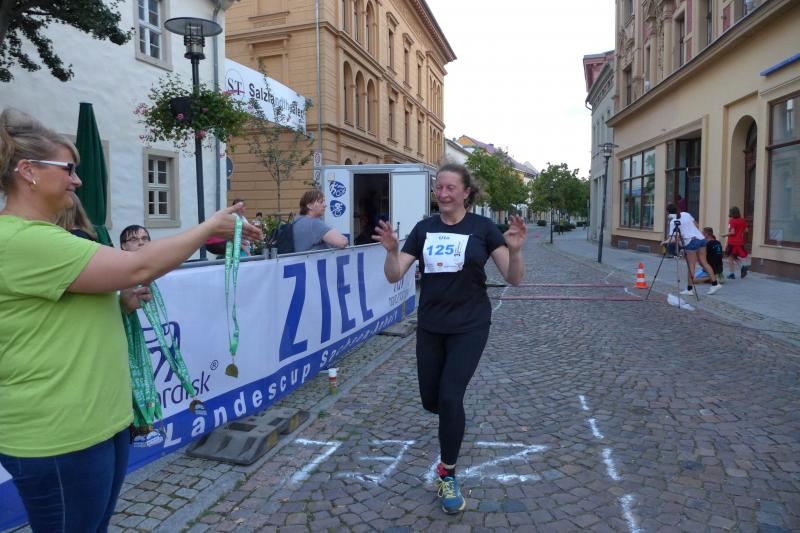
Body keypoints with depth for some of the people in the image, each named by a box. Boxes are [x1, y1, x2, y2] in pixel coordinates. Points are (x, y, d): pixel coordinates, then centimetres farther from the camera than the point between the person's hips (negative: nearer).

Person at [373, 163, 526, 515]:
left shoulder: (482, 228, -8)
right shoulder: (423, 229, 1)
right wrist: (392, 250, -24)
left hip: (469, 327, -3)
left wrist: (514, 250, -31)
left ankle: (448, 475, 13)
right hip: (430, 327, 4)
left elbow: (514, 279, -11)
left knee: (450, 397, -10)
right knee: (431, 401, 11)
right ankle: (454, 420, 50)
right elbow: (394, 276, -4)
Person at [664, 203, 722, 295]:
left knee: (691, 265, -3)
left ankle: (690, 289, 1)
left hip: (691, 242, -7)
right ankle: (715, 284, 4)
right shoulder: (686, 214, 15)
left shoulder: (673, 222, -4)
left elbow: (672, 237, -12)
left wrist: (666, 241, 2)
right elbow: (697, 225, 19)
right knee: (704, 262, 9)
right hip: (701, 238, 7)